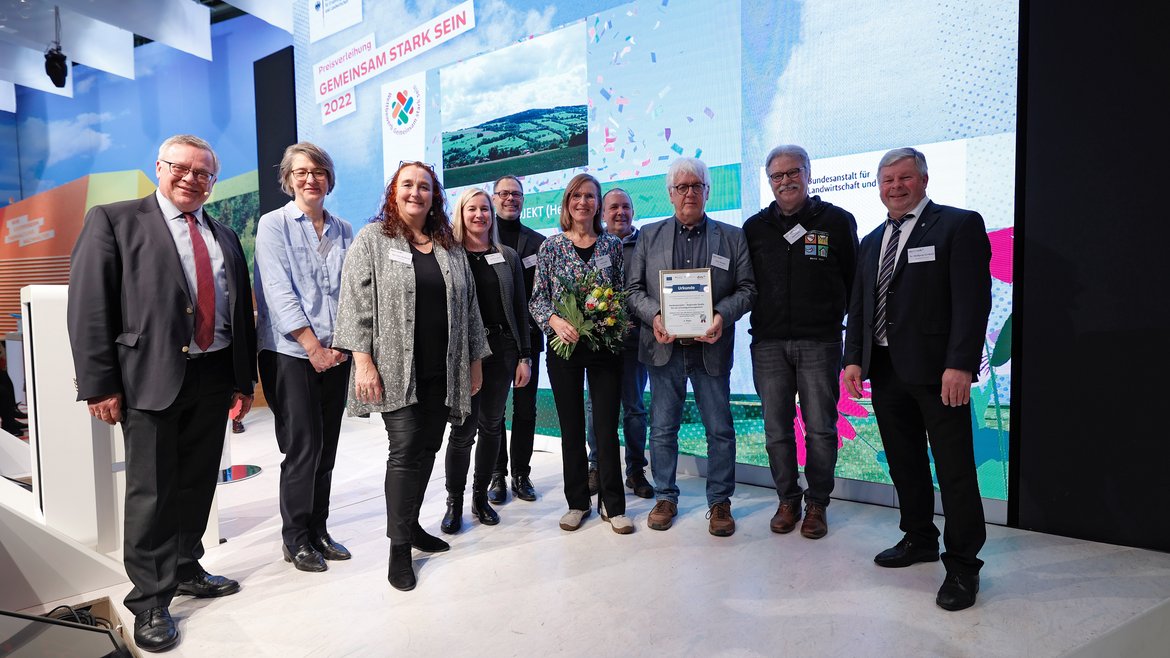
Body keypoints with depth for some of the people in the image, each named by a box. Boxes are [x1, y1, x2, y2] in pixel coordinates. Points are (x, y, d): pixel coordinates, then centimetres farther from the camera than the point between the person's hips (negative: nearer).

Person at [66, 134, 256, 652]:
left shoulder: (225, 237, 14)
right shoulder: (113, 221, 0)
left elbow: (241, 312, 12)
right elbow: (89, 307, -6)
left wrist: (243, 381, 8)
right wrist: (100, 385, -12)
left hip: (214, 377, 5)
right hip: (150, 377, -4)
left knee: (198, 484, 15)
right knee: (152, 491, 4)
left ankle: (186, 570, 33)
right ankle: (150, 601, 18)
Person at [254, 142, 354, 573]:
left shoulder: (343, 231, 12)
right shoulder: (273, 225, 0)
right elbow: (278, 292, -9)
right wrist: (314, 347, -13)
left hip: (335, 355, 4)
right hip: (292, 353, -4)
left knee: (326, 449, 10)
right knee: (302, 448, -2)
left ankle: (318, 530, 23)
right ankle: (295, 538, 15)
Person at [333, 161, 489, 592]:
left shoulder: (450, 248, 14)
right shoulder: (372, 239, 2)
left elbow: (468, 308, 15)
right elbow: (356, 301, -6)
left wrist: (475, 360, 13)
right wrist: (363, 360, -14)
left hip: (443, 372, 5)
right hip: (397, 371, -4)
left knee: (428, 448, 10)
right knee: (405, 450, -7)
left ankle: (411, 524, 28)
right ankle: (399, 546, 6)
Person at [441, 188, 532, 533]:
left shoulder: (508, 257, 10)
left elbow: (520, 309, 9)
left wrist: (524, 356, 4)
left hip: (501, 350, 3)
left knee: (491, 425, 9)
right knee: (465, 427, -2)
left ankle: (481, 497, 26)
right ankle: (454, 502, 17)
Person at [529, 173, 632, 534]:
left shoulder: (612, 245, 6)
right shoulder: (551, 247, 3)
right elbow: (537, 299, 1)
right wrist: (555, 321, -17)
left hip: (605, 346, 0)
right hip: (563, 347, 0)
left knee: (607, 427, 3)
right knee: (571, 427, 9)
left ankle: (612, 504, 18)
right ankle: (577, 502, 24)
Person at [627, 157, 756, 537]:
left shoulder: (732, 237, 9)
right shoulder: (649, 235, 10)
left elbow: (747, 288, 3)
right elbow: (634, 288, 6)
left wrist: (722, 316, -15)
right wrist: (653, 316, -12)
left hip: (711, 348, 0)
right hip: (664, 346, 1)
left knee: (720, 430, 6)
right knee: (662, 429, 9)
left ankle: (720, 502, 23)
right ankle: (665, 498, 25)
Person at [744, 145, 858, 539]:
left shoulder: (837, 221, 3)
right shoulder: (755, 227, 9)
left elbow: (853, 279, 5)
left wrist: (837, 318, 0)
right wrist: (758, 319, 2)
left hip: (819, 342, -2)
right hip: (768, 343, 2)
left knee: (820, 429, 5)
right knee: (776, 429, 8)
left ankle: (817, 504, 22)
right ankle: (788, 500, 24)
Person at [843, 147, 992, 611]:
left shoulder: (959, 225, -3)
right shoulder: (873, 241, 17)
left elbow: (972, 299, -12)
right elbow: (858, 305, 16)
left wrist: (960, 364, -20)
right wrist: (854, 359, 6)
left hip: (936, 370, -6)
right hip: (885, 369, 7)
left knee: (954, 469, 0)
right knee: (904, 463, 15)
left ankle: (962, 565, 14)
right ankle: (919, 539, 32)